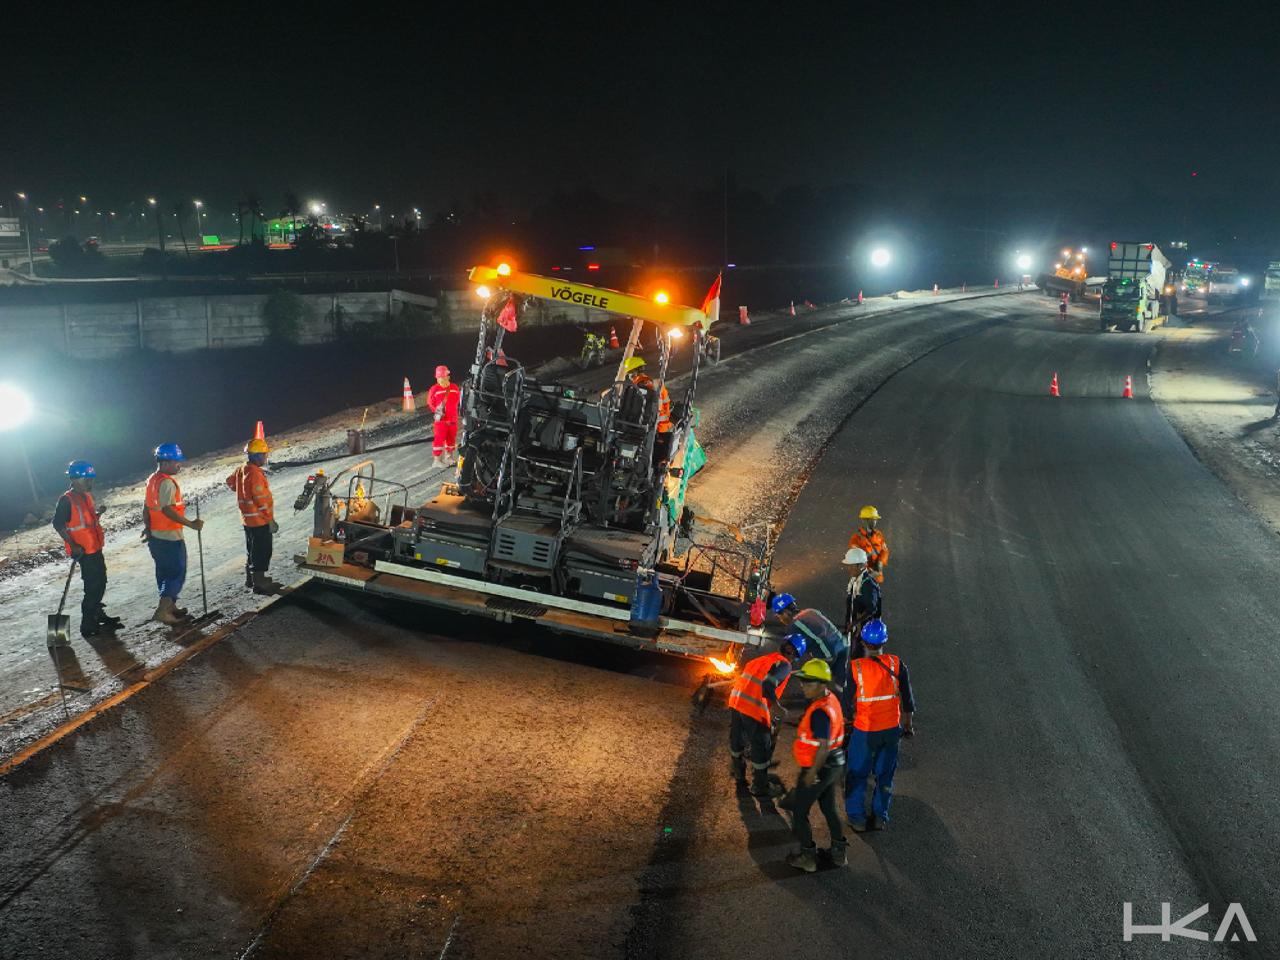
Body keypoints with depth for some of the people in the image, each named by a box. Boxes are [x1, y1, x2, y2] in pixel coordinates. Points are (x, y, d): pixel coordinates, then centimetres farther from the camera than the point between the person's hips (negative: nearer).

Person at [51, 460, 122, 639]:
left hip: (95, 548, 9)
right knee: (93, 587, -6)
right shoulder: (66, 500, -17)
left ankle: (97, 615, 36)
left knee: (100, 582, 20)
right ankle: (88, 625, 1)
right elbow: (58, 524, -19)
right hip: (83, 551, -9)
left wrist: (98, 513, 6)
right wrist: (73, 545, -23)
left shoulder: (87, 495, 10)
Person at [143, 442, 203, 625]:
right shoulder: (167, 482, -20)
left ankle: (170, 606, 30)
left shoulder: (152, 480, 10)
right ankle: (162, 611, -5)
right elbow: (168, 510, -26)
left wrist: (147, 527, 19)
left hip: (156, 536, 10)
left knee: (165, 573, 19)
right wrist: (191, 524, -24)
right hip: (170, 537, -10)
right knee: (177, 574, -2)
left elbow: (148, 507, 14)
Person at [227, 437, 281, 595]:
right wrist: (271, 520, -18)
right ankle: (259, 583, 0)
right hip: (260, 520, -10)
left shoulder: (241, 469, 6)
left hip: (247, 519, 10)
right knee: (262, 552, -3)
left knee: (252, 550, 20)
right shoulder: (255, 474, -23)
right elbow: (262, 500, -24)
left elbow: (230, 481, 26)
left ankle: (251, 578, 31)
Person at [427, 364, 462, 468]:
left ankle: (449, 455, 34)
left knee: (451, 437, 15)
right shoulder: (434, 389, -9)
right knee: (439, 438, -6)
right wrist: (436, 410, -12)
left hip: (452, 418, 4)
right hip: (441, 418, -4)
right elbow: (430, 403, -2)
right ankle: (436, 459, -2)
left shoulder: (455, 388, -1)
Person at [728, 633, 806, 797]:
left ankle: (739, 776, 46)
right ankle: (760, 787, 25)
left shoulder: (763, 658, 17)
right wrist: (777, 707, -11)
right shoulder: (784, 665, -6)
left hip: (736, 702, 7)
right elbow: (768, 685, -23)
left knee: (737, 741, 25)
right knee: (761, 748, 11)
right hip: (755, 710, -7)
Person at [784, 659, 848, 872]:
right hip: (835, 765, 9)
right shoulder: (831, 698, -1)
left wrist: (812, 773, -22)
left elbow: (823, 746, -32)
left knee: (799, 812, 9)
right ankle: (839, 852, 37)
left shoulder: (819, 712, -30)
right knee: (829, 807, 25)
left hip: (819, 768, -9)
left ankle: (807, 857, 20)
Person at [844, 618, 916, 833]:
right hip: (892, 729, 3)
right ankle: (880, 816, 33)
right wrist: (908, 724, 13)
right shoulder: (896, 664, -12)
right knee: (885, 774, 21)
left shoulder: (855, 668, -19)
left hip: (864, 731, -2)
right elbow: (907, 698, -2)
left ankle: (857, 818, 27)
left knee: (857, 774, 16)